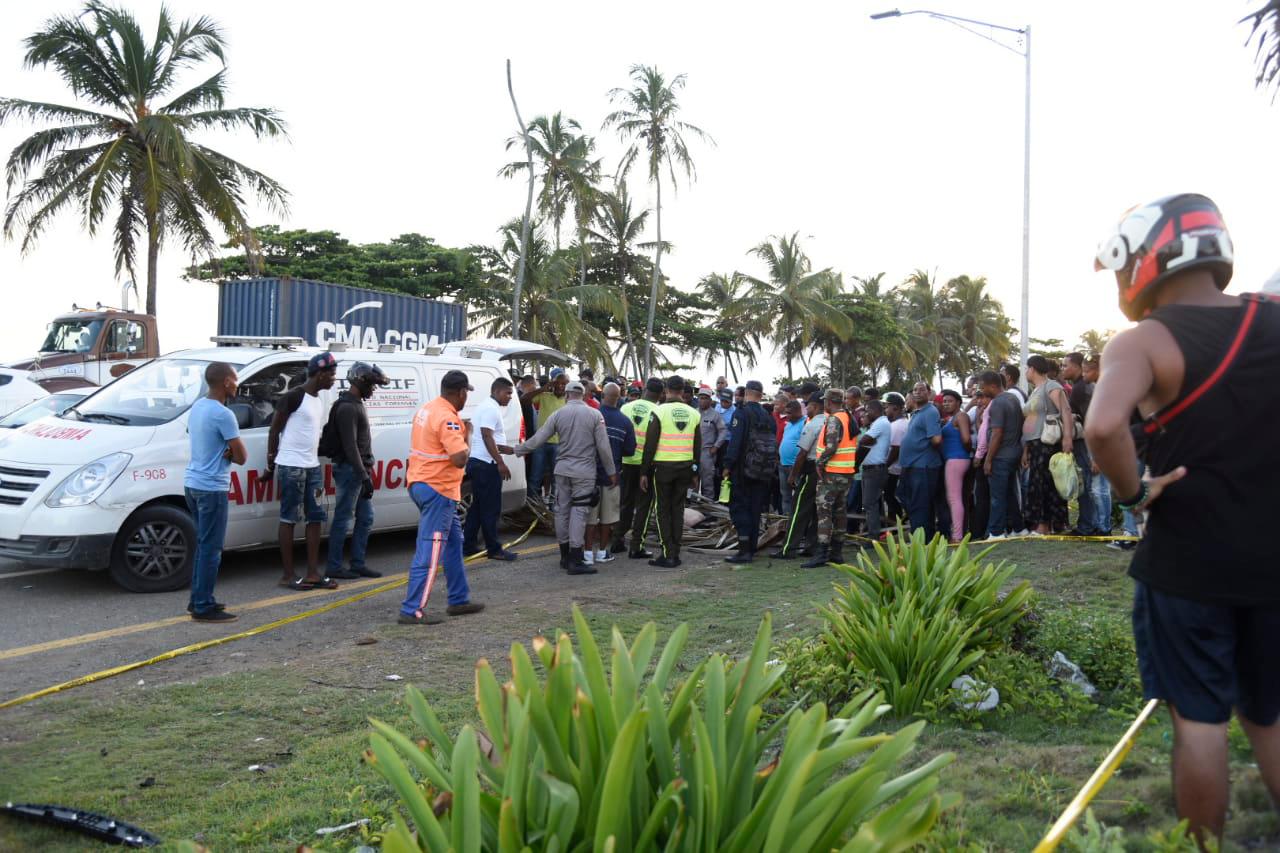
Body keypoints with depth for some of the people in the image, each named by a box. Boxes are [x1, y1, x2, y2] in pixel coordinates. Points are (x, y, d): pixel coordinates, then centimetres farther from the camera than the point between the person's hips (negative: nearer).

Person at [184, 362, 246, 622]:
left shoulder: (197, 406, 9)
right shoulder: (223, 415, -18)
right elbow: (241, 457, -15)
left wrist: (224, 451, 1)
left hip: (192, 483, 9)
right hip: (211, 488, -9)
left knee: (203, 545, 17)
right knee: (211, 549, -4)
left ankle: (198, 599, 23)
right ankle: (203, 607, -2)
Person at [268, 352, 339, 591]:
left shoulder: (318, 399, 14)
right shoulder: (294, 397, -11)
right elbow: (274, 430, -8)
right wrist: (271, 462, -5)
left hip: (312, 466, 8)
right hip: (292, 466, -8)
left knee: (316, 517, 7)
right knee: (289, 519, -2)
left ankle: (313, 573, 11)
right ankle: (288, 575, 4)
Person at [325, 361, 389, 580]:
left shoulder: (356, 404, 17)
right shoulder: (347, 408, -15)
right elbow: (350, 446, -20)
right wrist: (364, 475, -22)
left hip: (360, 470, 10)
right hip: (350, 470, -10)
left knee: (365, 518, 11)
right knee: (343, 519, -3)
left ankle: (358, 564, 17)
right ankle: (334, 567, 4)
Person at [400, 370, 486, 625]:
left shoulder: (427, 408, 11)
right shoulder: (447, 418, -19)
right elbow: (460, 459, -25)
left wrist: (459, 430, 16)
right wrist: (467, 434, -9)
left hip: (420, 483, 11)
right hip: (437, 489, -10)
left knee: (453, 541, 19)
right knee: (430, 551, -7)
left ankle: (459, 600, 27)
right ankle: (412, 611, -5)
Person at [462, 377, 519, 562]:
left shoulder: (485, 407, 19)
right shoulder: (491, 409, -13)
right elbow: (487, 437, -22)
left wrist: (505, 449, 19)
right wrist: (501, 463, -23)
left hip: (476, 462, 11)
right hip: (486, 464, -11)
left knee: (477, 506, 14)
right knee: (491, 508, -5)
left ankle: (468, 545, 17)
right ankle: (494, 549, 0)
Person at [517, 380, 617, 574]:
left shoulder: (558, 414, 1)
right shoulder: (594, 415, -4)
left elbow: (538, 439, 3)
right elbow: (603, 447, -5)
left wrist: (517, 450, 17)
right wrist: (611, 472, 4)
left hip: (562, 469, 3)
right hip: (584, 471, -3)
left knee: (562, 510, 12)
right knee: (579, 513, -4)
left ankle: (565, 556, 20)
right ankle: (576, 560, -7)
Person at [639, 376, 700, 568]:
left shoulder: (659, 412, -9)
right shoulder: (693, 413, 5)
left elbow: (650, 444, -9)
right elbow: (697, 445, 10)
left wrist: (644, 472, -3)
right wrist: (694, 471, 19)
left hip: (663, 466, -4)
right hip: (685, 468, 4)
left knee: (662, 510, 4)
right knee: (678, 509, 12)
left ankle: (667, 554, 0)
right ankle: (675, 554, 15)